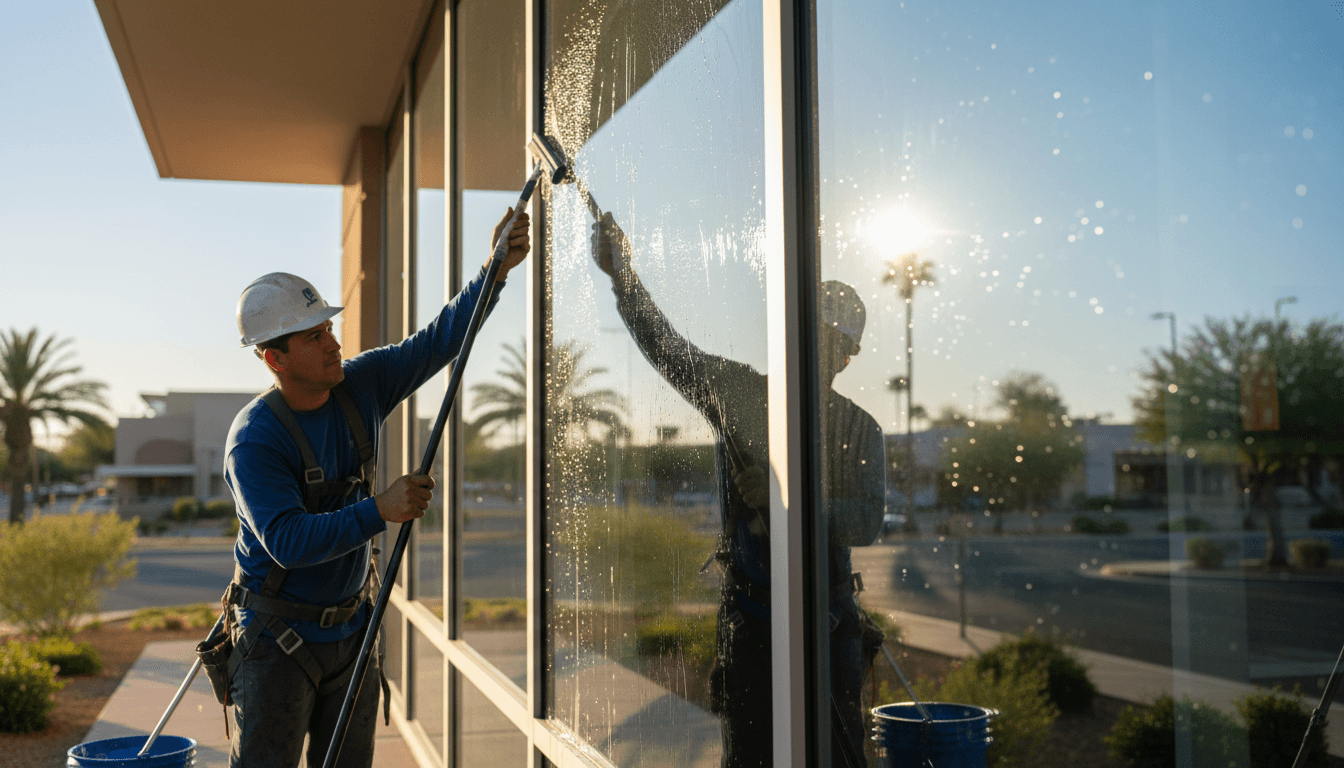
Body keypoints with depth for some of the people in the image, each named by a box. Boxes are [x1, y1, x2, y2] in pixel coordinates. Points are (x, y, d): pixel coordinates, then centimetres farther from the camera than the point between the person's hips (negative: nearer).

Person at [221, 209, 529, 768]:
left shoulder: (359, 385, -2)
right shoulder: (253, 439, -22)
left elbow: (438, 341, 2)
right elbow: (287, 541, -29)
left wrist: (494, 271, -10)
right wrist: (381, 511, -36)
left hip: (351, 630, 6)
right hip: (277, 638, -6)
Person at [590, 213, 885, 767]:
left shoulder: (860, 430, 2)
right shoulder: (738, 392, 2)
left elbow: (866, 522, -8)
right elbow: (663, 344, -3)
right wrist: (621, 274, -11)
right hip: (750, 611, 0)